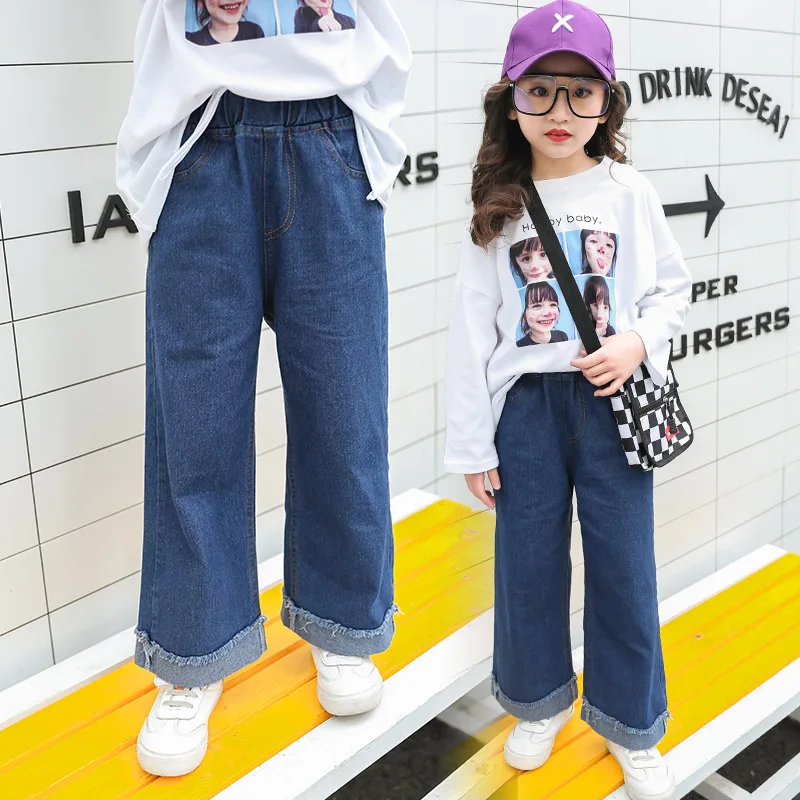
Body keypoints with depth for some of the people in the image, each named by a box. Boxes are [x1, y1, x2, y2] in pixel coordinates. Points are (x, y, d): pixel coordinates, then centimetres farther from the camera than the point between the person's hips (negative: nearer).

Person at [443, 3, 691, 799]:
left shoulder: (627, 192, 0)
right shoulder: (497, 211, 0)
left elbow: (672, 285, 8)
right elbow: (472, 327, -1)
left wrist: (639, 342, -14)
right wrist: (471, 443, -2)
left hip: (613, 400, 0)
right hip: (527, 402, 1)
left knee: (623, 564, 7)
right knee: (527, 560, 11)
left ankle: (629, 723, 27)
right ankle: (540, 699, 35)